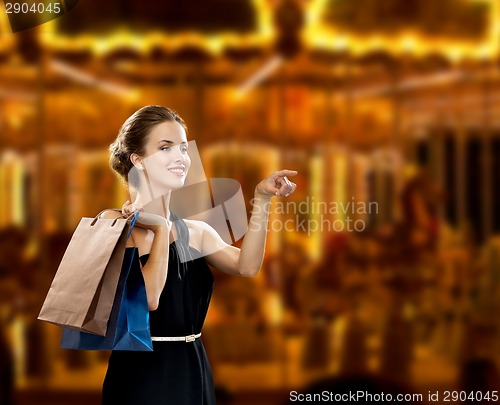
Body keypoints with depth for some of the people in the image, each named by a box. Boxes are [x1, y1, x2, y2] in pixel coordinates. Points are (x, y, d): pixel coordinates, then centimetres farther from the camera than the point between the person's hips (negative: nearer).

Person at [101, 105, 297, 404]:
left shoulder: (196, 232, 8)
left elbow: (246, 266, -10)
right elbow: (147, 297, -20)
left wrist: (262, 199, -13)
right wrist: (161, 228, -14)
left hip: (195, 373, 6)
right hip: (142, 377, -5)